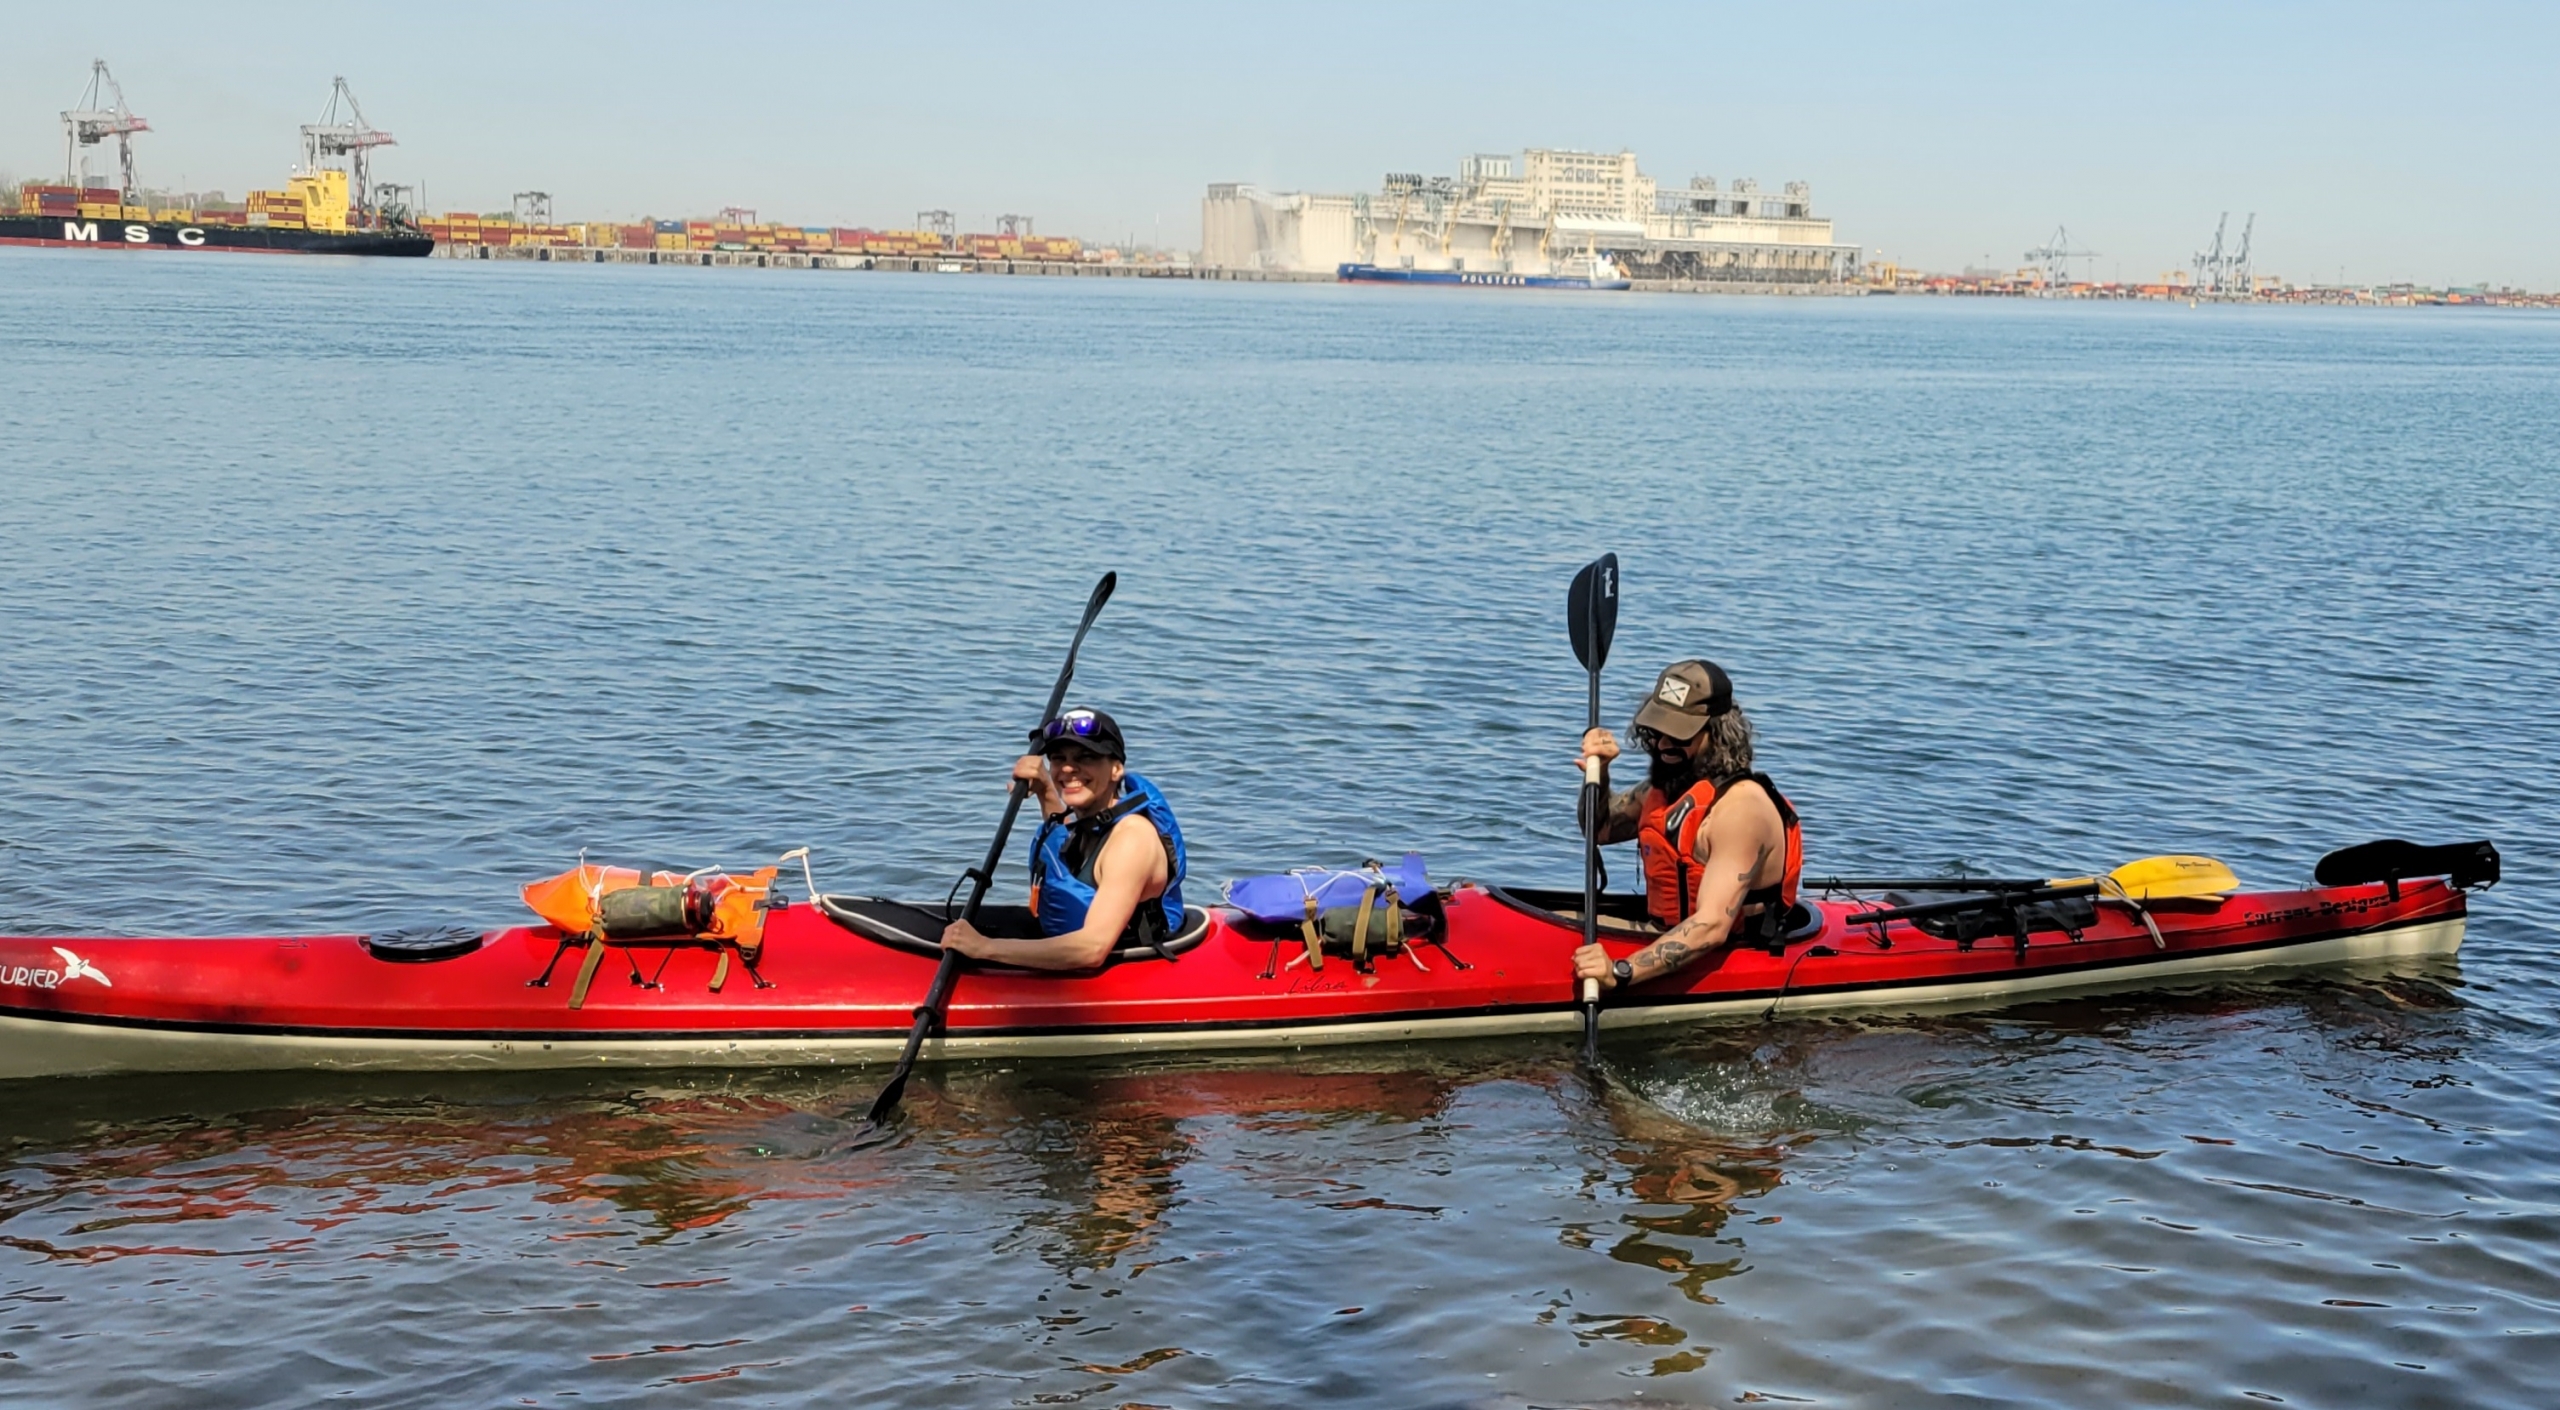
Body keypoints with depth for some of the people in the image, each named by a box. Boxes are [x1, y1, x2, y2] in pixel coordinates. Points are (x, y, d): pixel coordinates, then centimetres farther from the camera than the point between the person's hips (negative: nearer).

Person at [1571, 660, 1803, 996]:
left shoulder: (1740, 807, -21)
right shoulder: (1670, 782, 7)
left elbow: (1712, 927, -31)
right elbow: (1600, 829, 24)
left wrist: (1620, 972, -42)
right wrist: (1597, 775, 2)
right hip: (1670, 938, 9)